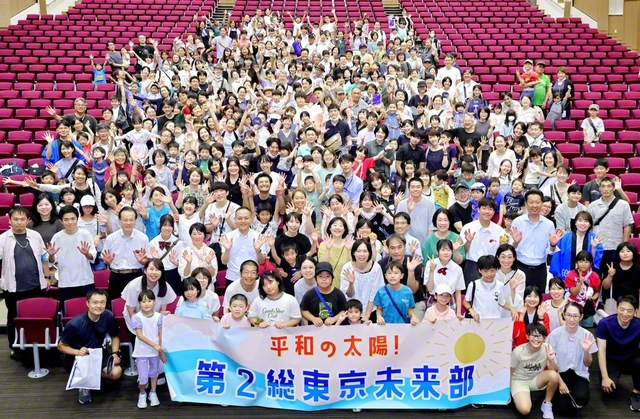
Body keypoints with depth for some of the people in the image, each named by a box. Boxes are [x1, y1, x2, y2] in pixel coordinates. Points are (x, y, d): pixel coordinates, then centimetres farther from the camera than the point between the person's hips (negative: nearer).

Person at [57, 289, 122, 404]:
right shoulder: (74, 324, -27)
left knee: (116, 372, -19)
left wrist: (115, 354, -11)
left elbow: (115, 336, 5)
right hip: (75, 357, -4)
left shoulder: (109, 317, -16)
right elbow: (61, 346, -13)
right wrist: (78, 352, -31)